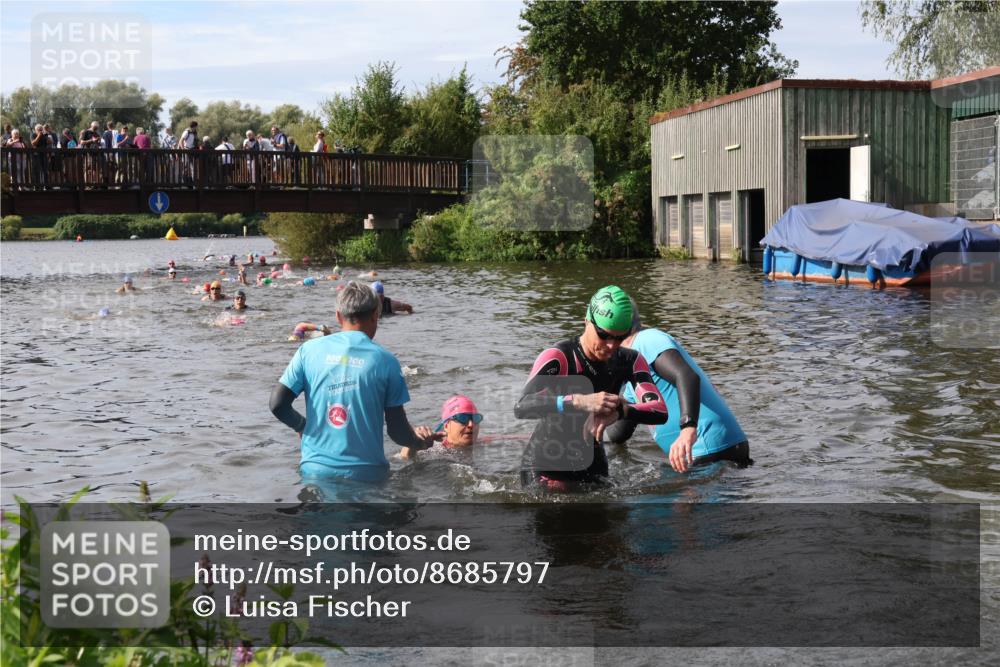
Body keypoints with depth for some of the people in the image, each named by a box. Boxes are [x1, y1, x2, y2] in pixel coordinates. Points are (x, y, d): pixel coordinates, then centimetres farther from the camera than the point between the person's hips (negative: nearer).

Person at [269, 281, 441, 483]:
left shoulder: (309, 350, 3)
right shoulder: (385, 360, -1)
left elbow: (277, 405, 1)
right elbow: (397, 430, 0)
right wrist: (419, 442, 21)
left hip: (315, 470, 2)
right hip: (366, 473, -2)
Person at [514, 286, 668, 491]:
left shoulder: (630, 362, -7)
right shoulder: (558, 357, -22)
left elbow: (660, 412, -20)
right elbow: (522, 407, -36)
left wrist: (619, 411, -40)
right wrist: (580, 402, -48)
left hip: (592, 463, 5)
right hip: (545, 465, -5)